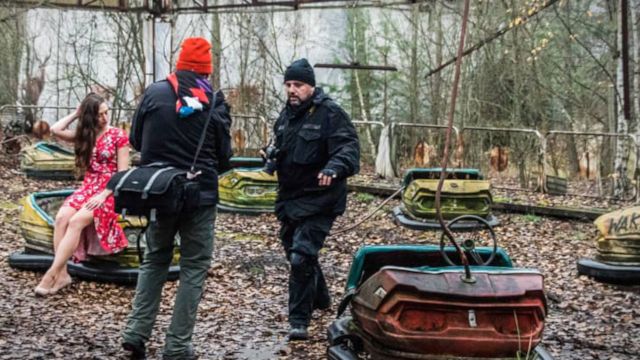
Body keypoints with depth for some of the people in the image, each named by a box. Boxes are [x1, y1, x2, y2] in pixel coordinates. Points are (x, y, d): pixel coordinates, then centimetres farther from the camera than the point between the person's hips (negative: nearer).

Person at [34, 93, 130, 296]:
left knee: (76, 221, -30)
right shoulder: (84, 135, 13)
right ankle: (62, 273, -27)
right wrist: (76, 114, 5)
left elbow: (123, 173, -8)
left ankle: (53, 274, -30)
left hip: (110, 191, -5)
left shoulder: (118, 136, -3)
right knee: (61, 217, -26)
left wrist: (103, 195, -18)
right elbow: (55, 130, 0)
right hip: (87, 188, 5)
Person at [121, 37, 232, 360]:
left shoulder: (154, 93, -3)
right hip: (200, 195, -2)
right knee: (194, 268, 8)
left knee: (155, 261, 20)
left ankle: (136, 332, 12)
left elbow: (136, 140, 7)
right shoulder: (215, 103, -7)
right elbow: (224, 156, 1)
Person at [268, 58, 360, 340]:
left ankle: (299, 321, -4)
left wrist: (334, 168, -43)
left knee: (301, 257, -16)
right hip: (289, 198, 8)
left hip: (318, 201, -8)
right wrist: (272, 153, 3)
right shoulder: (287, 114, 11)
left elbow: (349, 148, -23)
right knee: (295, 252, 21)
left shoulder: (330, 113, -14)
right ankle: (320, 299, 44)